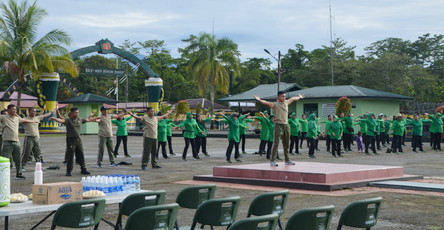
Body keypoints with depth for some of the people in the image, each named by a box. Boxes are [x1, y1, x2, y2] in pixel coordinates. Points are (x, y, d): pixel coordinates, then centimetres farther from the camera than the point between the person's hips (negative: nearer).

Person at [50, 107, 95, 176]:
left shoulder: (80, 119, 9)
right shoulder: (68, 120, -9)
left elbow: (88, 119, 23)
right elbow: (61, 120, -27)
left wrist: (95, 119, 35)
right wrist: (54, 118, -46)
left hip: (78, 139, 6)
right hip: (71, 139, -6)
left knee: (81, 155, 12)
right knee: (70, 156, -2)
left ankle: (83, 169, 22)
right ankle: (69, 171, 5)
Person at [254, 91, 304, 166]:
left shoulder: (286, 102, 13)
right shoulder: (275, 104, -6)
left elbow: (292, 99, 32)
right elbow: (267, 103, -23)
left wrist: (299, 97, 50)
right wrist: (259, 100, -41)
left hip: (286, 125, 6)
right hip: (278, 125, -6)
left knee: (286, 144, 13)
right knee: (276, 143, -10)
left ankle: (287, 160, 24)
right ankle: (272, 161, -8)